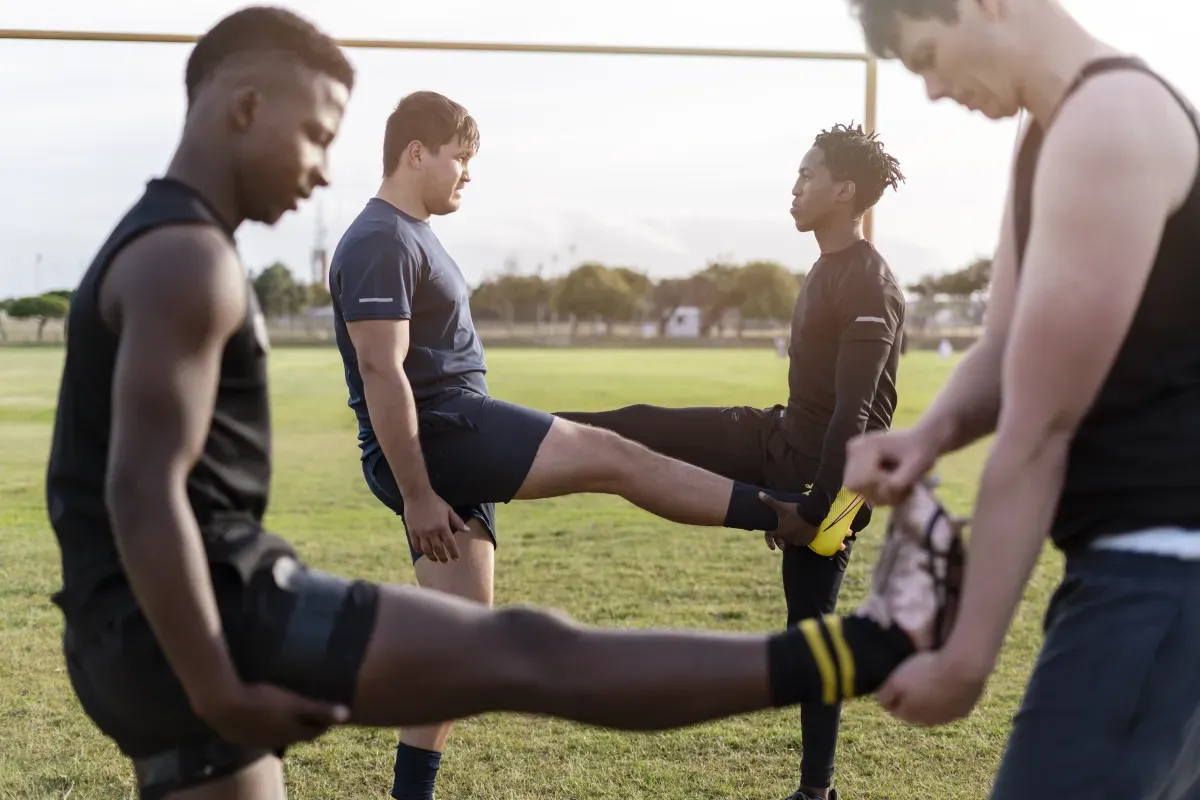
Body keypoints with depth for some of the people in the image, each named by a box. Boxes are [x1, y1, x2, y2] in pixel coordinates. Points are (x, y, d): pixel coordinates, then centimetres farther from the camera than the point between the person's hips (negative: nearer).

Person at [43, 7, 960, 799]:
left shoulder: (159, 250, 18)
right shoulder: (187, 258, -14)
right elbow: (142, 492, -23)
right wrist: (221, 691, -21)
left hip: (139, 640, 10)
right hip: (194, 625, -10)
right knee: (523, 654, -13)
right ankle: (871, 646, -9)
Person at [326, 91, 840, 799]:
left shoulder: (413, 235, 20)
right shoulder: (380, 243, -13)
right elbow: (382, 373, -20)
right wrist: (416, 494, -22)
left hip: (455, 443, 11)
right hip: (434, 439, -11)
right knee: (612, 456, -10)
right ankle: (793, 519, -3)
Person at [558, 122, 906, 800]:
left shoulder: (870, 286, -20)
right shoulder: (831, 270, 12)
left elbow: (854, 415, -25)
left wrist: (818, 507, -27)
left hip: (822, 475, -9)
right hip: (782, 442, 9)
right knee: (643, 429, 1)